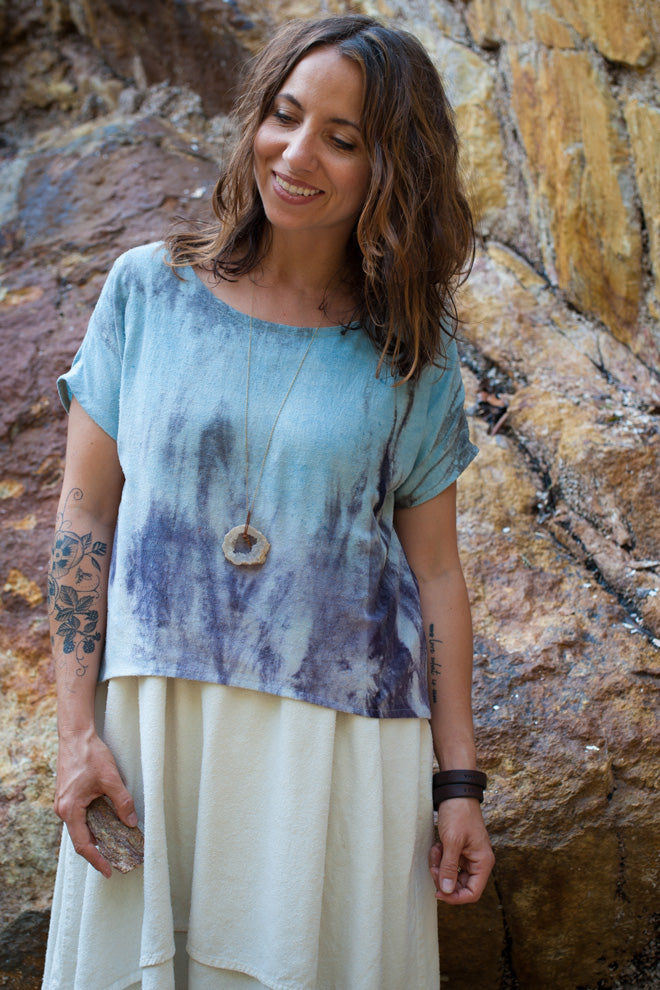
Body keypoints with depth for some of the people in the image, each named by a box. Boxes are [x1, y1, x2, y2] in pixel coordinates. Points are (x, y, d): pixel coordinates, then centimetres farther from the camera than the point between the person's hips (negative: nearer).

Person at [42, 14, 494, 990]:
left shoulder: (412, 358, 3)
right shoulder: (148, 290, 2)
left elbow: (434, 573, 5)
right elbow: (85, 516, 2)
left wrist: (459, 783, 2)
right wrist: (77, 730, -4)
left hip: (341, 738, 0)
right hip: (155, 726, 0)